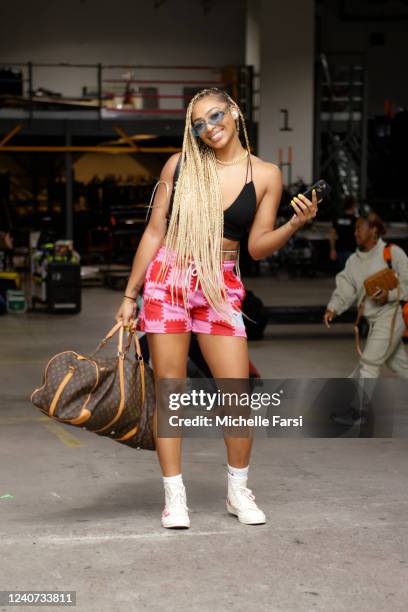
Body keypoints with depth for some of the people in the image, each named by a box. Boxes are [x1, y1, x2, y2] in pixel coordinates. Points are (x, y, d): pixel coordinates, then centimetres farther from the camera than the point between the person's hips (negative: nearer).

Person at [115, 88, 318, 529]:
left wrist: (296, 223, -13)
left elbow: (258, 246, 4)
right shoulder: (180, 165, 2)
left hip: (221, 286, 0)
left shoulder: (266, 175, 3)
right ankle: (174, 496, 9)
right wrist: (130, 295, 7)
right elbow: (154, 232, 7)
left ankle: (238, 491, 15)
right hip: (167, 277, 0)